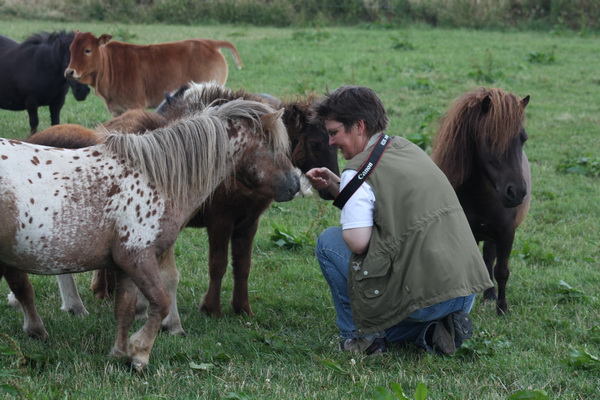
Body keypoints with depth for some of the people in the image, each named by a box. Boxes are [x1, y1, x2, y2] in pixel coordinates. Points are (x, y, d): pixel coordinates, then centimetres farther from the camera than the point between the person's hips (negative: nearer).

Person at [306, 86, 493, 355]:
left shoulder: (359, 170, -12)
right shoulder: (407, 149, 14)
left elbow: (357, 241, -20)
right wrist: (334, 186, 18)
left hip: (422, 296, -8)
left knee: (328, 241, 5)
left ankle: (361, 335, 9)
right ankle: (436, 329, 10)